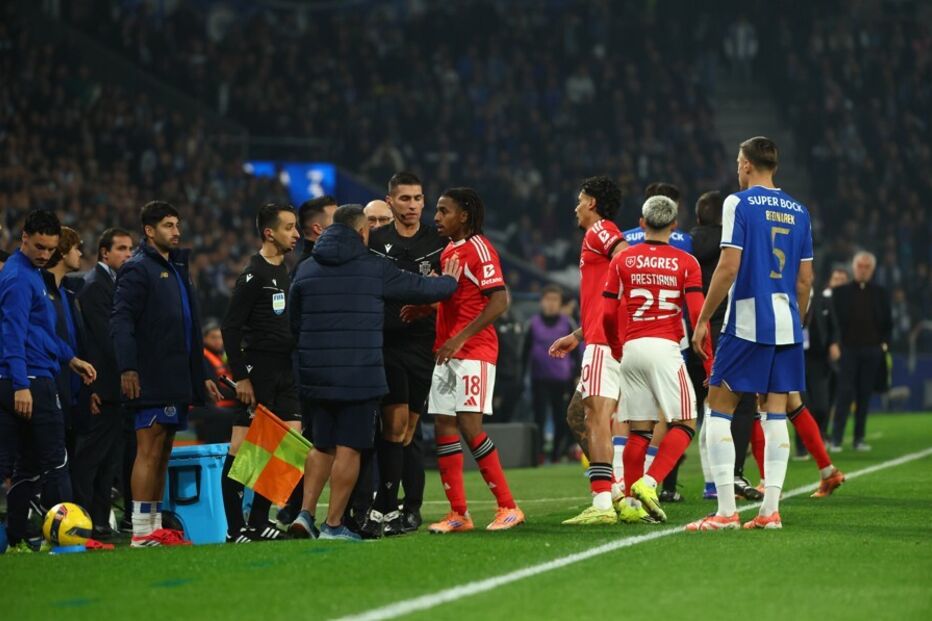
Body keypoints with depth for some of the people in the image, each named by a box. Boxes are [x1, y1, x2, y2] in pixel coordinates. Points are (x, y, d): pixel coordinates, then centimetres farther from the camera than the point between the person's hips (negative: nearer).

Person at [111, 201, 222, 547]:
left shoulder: (176, 268, 22)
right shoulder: (138, 269, -6)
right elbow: (121, 321, -15)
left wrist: (201, 376, 25)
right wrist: (127, 369, -25)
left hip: (177, 380, 9)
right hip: (151, 380, -9)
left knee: (162, 454, 9)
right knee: (149, 451, -9)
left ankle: (156, 526, 12)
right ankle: (142, 531, -9)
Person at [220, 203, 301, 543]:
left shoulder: (286, 272, 15)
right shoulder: (253, 275, -10)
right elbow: (230, 327, -12)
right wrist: (240, 376, -15)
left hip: (284, 371, 8)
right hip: (258, 371, -8)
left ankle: (258, 523, 11)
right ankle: (235, 528, -3)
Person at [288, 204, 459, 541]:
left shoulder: (306, 269, 9)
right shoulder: (373, 267, -4)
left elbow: (293, 322, 16)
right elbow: (419, 288, 7)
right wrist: (449, 282, 27)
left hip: (315, 374, 5)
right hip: (359, 374, -5)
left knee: (322, 446, 15)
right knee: (348, 448, 0)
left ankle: (306, 513, 5)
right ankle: (333, 524, -1)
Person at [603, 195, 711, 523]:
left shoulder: (622, 260, 9)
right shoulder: (685, 263, 2)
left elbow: (608, 315, 7)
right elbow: (697, 315, -4)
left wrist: (616, 350, 23)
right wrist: (709, 361, 1)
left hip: (631, 349, 4)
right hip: (664, 347, -4)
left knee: (639, 431, 9)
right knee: (683, 424, 2)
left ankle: (631, 502, 5)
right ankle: (648, 484, -17)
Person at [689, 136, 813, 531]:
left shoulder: (739, 203, -5)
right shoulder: (798, 212, 13)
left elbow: (729, 267, -12)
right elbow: (804, 279, 13)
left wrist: (703, 320, -7)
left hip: (746, 323, -6)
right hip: (786, 326, 6)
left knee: (719, 410, -1)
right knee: (775, 413, 7)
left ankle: (726, 511, -9)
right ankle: (770, 510, 2)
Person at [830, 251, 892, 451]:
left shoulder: (880, 293, 10)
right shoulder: (841, 292, 4)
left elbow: (887, 322, 12)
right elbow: (834, 319, 1)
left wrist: (884, 343, 1)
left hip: (871, 352, 2)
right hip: (848, 350, -2)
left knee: (864, 395, 4)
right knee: (845, 393, -8)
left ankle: (859, 438, 9)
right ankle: (836, 438, -8)